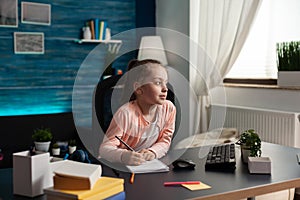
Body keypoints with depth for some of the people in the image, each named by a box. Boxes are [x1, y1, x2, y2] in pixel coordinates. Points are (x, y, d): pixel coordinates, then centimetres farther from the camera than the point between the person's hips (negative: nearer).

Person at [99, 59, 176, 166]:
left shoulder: (168, 108, -6)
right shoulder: (125, 113, -20)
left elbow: (165, 141, 1)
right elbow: (105, 148, -22)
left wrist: (153, 152, -21)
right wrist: (123, 156, -42)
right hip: (118, 165, -4)